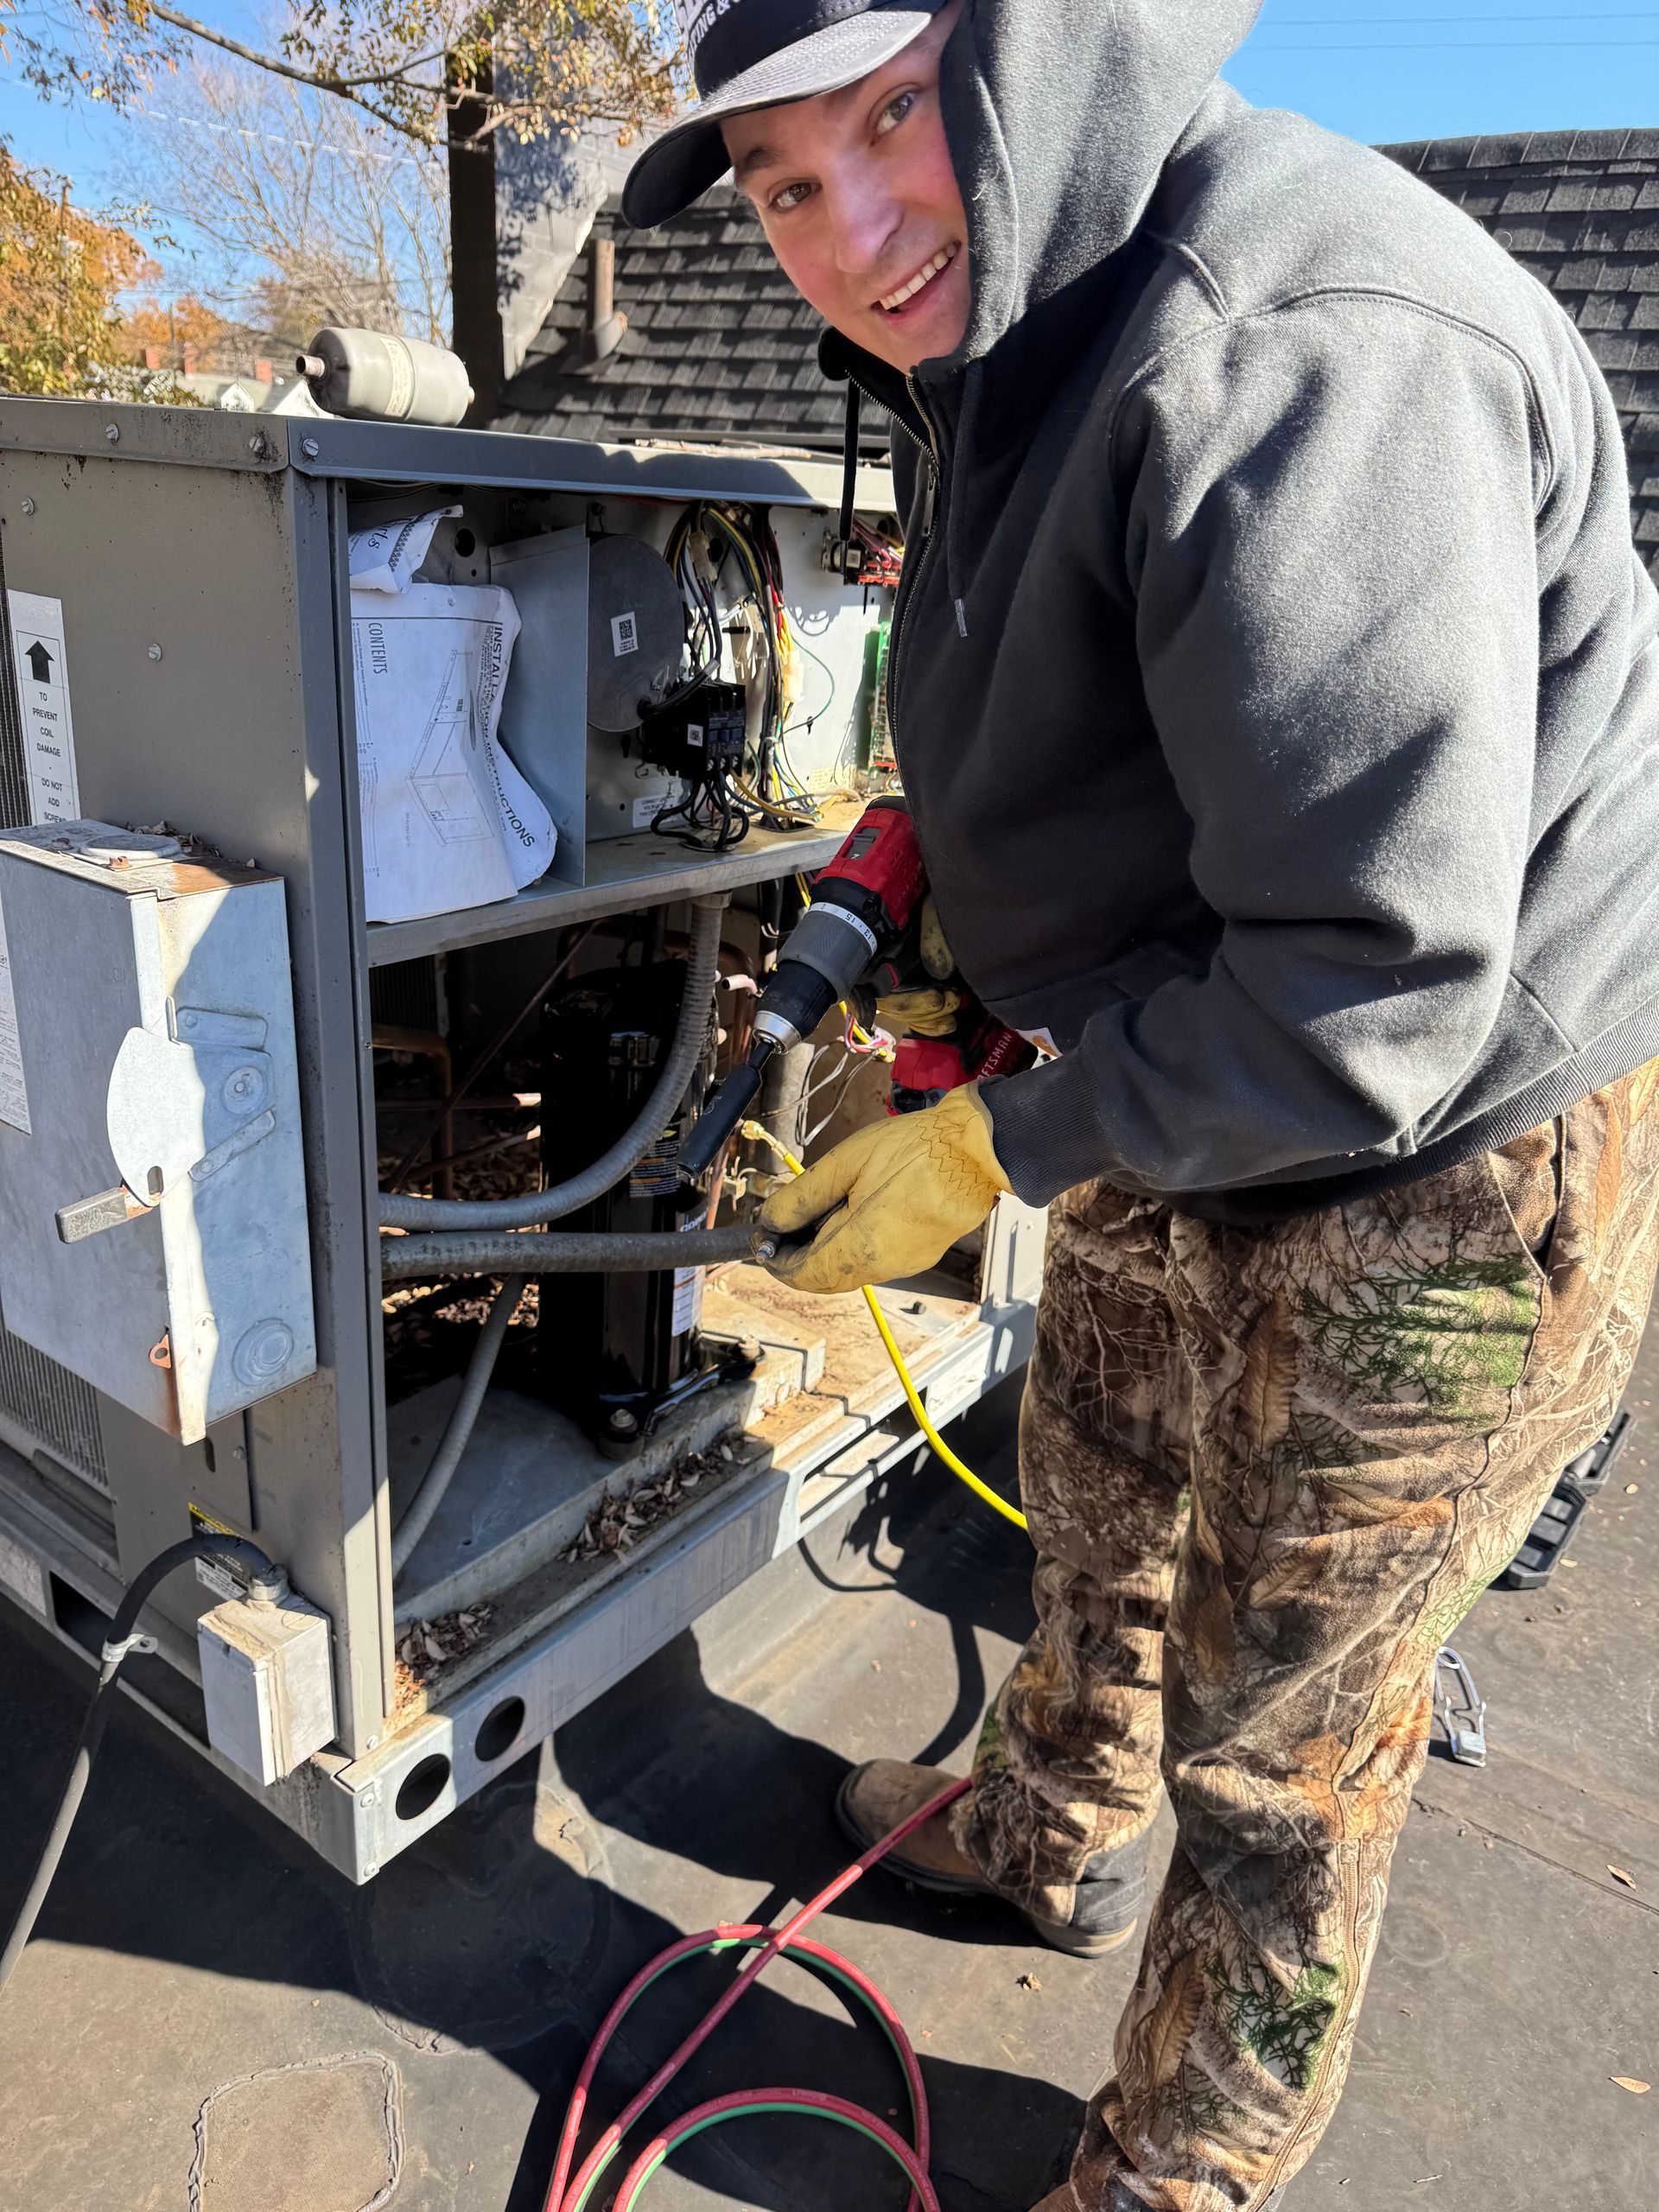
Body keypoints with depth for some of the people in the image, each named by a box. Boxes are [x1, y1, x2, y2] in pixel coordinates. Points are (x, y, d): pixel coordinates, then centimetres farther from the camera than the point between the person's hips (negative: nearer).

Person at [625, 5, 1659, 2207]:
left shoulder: (1301, 352, -28)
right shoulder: (1020, 342, 6)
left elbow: (1373, 995, -30)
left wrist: (990, 1152, -20)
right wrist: (930, 890, 6)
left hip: (1439, 1176, -9)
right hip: (1180, 1111, 10)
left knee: (1276, 1751, 11)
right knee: (1095, 1515, 29)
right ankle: (1047, 1837, 60)